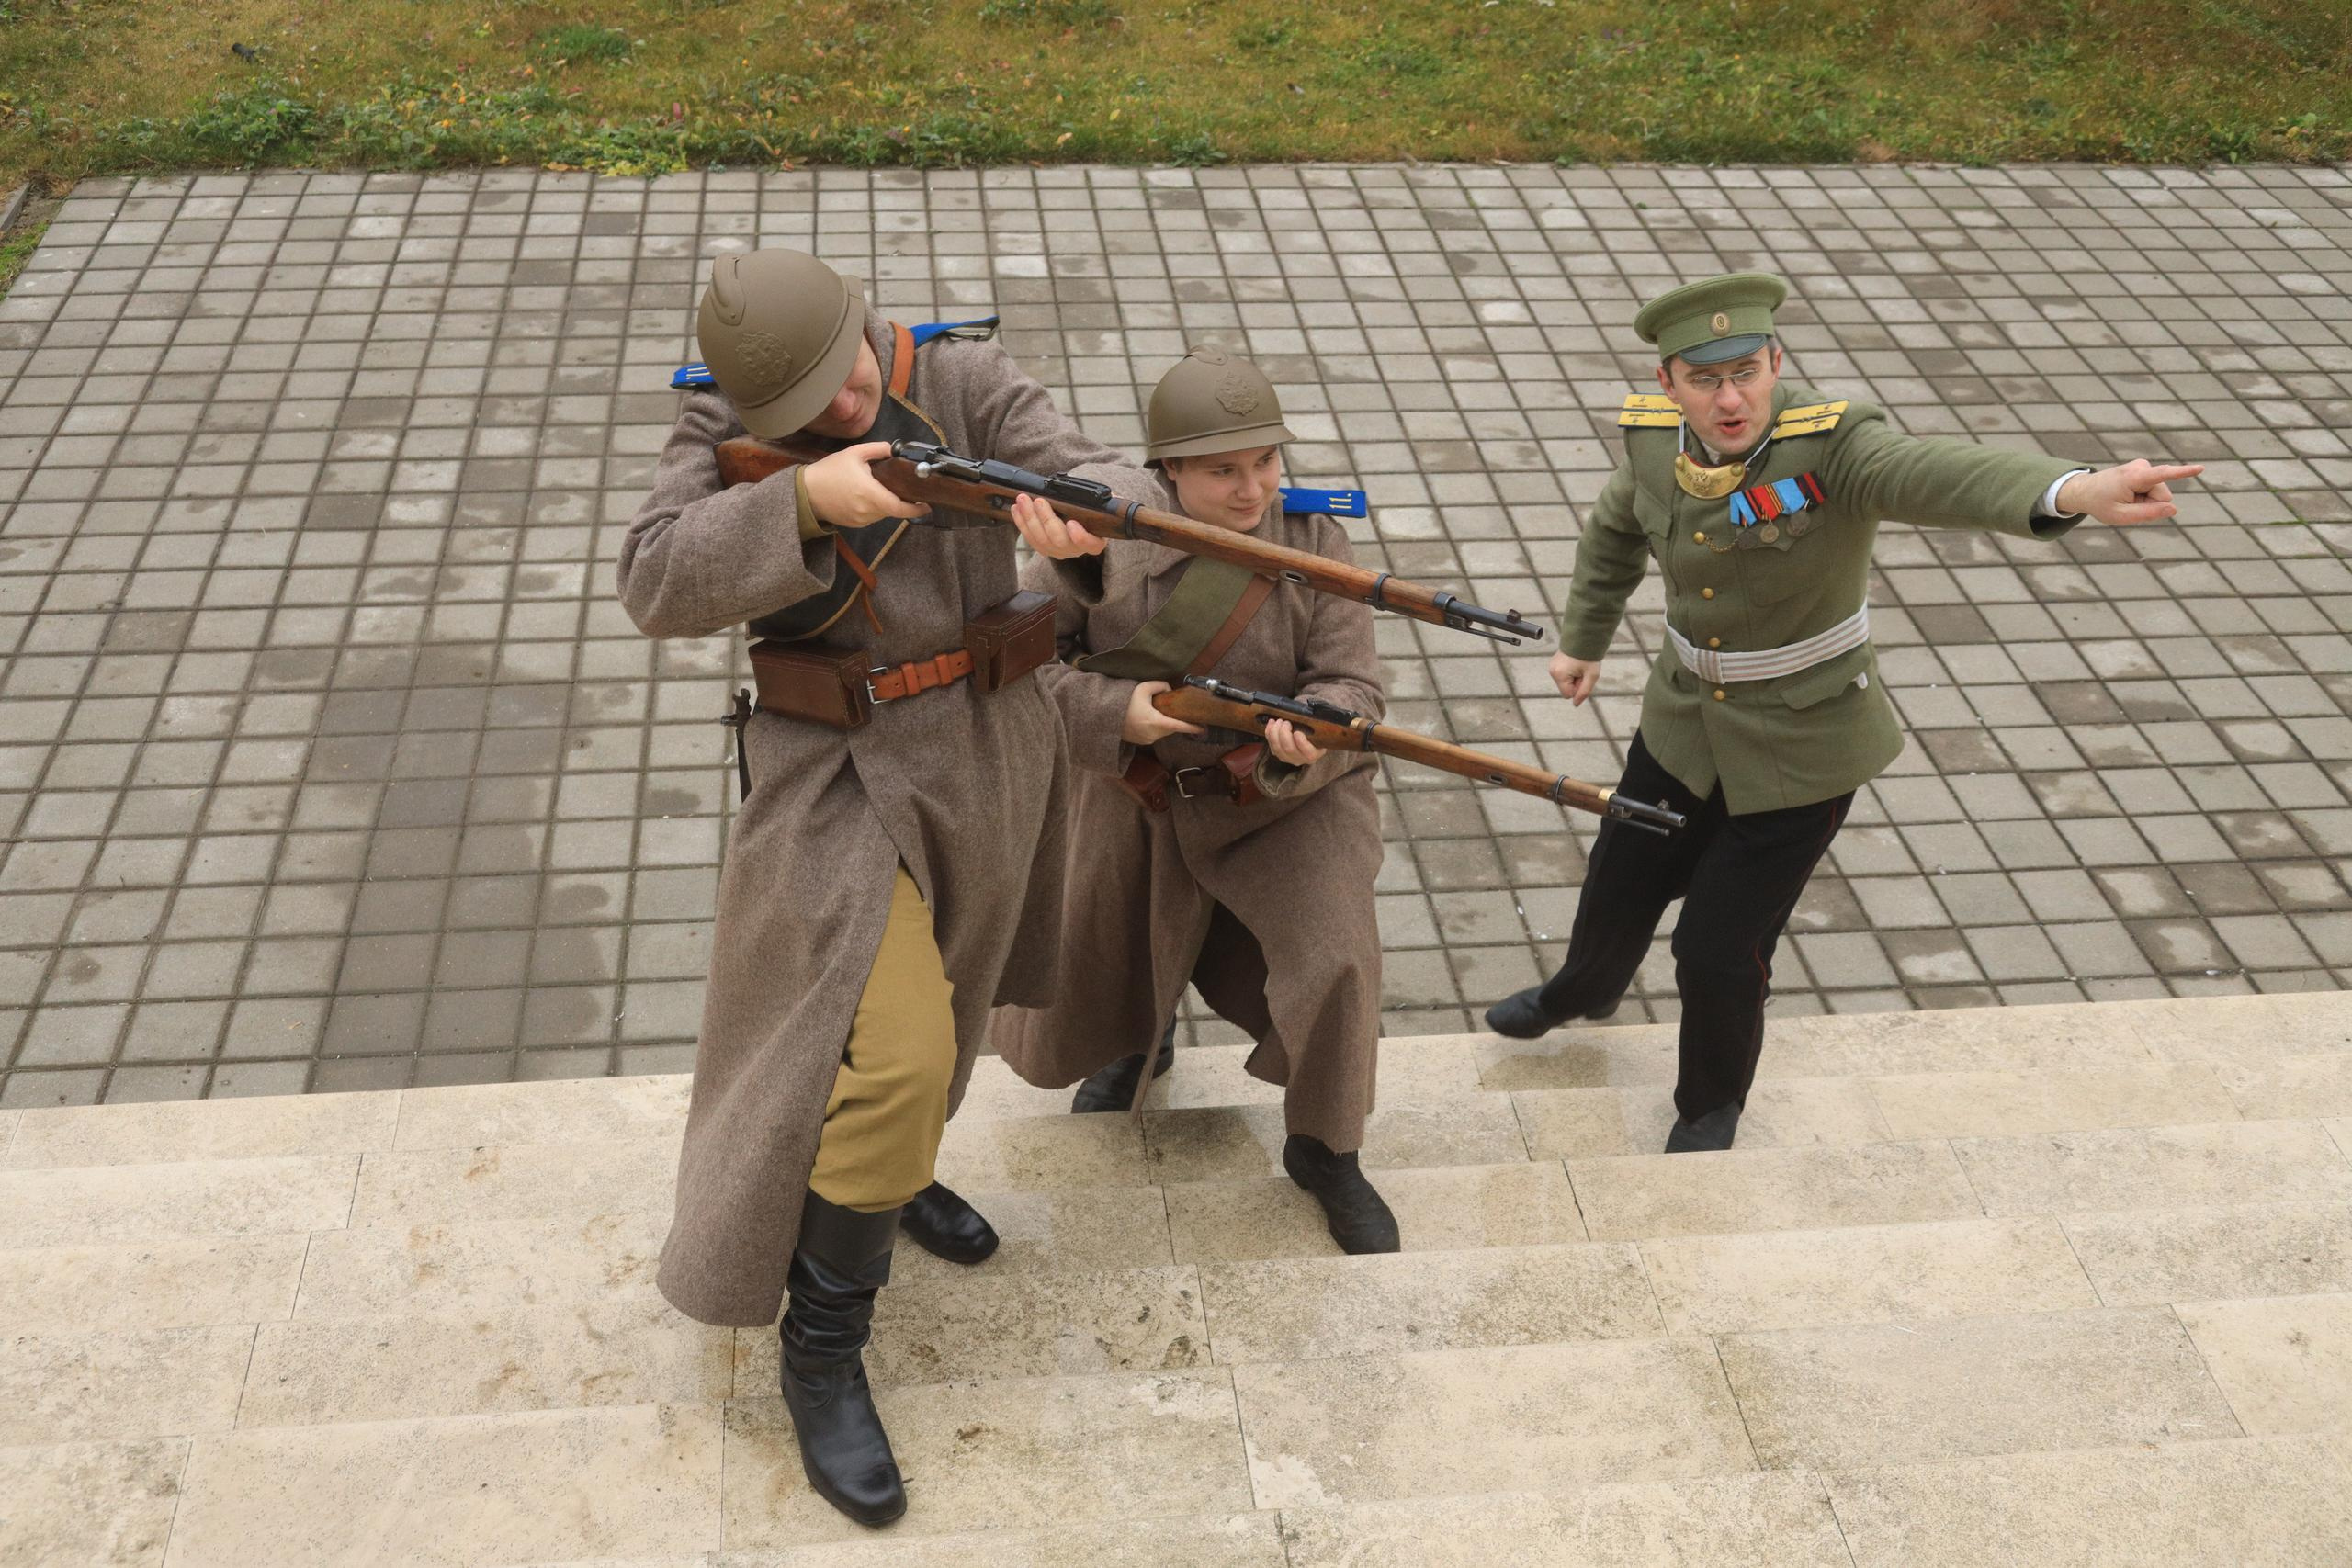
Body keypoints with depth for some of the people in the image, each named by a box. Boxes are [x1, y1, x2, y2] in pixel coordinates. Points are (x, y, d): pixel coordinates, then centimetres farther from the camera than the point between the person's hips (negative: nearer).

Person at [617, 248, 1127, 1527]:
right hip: (840, 772, -4)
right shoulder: (724, 429, -12)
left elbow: (1089, 470, -21)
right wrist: (805, 498, -39)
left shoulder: (960, 380, -10)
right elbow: (656, 584, -25)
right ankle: (821, 1355, 3)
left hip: (990, 751, 4)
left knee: (937, 1000, 25)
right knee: (886, 1049, -15)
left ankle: (889, 1168, 56)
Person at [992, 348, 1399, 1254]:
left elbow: (1352, 686, -16)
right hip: (1140, 806, 2)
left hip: (1284, 802, -1)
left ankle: (1325, 1153, 5)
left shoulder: (1311, 540, -15)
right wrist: (1116, 713, -30)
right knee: (1061, 1031, 15)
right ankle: (1143, 1032, 55)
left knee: (1335, 963, -25)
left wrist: (1307, 744, -38)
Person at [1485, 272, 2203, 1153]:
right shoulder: (1656, 437, -11)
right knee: (1618, 895, 22)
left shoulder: (1830, 442, -28)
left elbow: (1937, 475, -48)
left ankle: (1711, 1104, 36)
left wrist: (2078, 490, -67)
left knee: (1720, 950, 2)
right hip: (1687, 726, 5)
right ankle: (1584, 993, 59)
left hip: (1800, 750, -5)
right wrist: (1582, 641, 20)